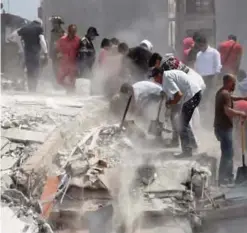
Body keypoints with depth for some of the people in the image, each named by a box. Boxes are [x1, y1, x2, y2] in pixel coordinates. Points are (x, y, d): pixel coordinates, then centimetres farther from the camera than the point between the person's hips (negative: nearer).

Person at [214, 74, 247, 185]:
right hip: (224, 128, -10)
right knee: (227, 154, -6)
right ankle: (223, 179, -4)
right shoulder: (225, 94, -20)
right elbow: (228, 111, -32)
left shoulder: (222, 92, 12)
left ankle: (229, 176, 27)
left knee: (228, 153, 18)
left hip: (221, 127, 10)